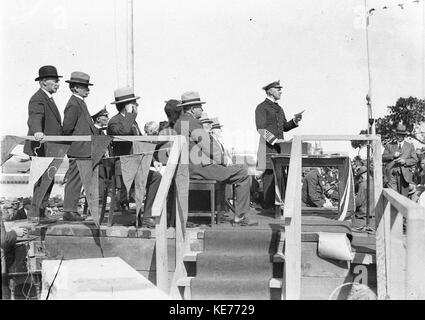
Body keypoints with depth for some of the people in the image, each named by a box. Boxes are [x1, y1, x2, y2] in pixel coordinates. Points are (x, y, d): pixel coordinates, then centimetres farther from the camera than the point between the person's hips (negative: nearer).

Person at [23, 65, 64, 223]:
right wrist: (37, 132, -51)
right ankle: (37, 214, -5)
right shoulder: (38, 99, -14)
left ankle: (39, 213, 20)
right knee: (44, 180, -10)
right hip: (41, 147, -10)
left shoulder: (48, 98, 19)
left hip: (50, 148, 10)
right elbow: (34, 118, -33)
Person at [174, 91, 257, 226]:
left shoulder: (178, 123, 16)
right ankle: (240, 216, -5)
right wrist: (220, 160, -3)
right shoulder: (193, 123, -15)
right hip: (200, 168, -11)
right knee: (243, 172, -7)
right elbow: (208, 146, -18)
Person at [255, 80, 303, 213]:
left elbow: (284, 127, 20)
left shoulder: (279, 108, 22)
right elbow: (261, 129, -13)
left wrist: (294, 121, 2)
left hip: (279, 146, 8)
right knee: (269, 175, -9)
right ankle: (268, 205, -5)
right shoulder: (262, 107, -4)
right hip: (268, 147, -8)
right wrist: (275, 140, -21)